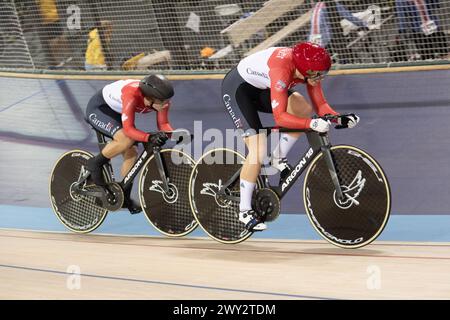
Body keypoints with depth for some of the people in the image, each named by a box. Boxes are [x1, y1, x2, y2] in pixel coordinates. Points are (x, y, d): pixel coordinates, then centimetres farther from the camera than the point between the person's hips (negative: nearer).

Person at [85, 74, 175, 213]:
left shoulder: (161, 100, -20)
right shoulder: (132, 96, -40)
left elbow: (163, 124, -12)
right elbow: (128, 129, -41)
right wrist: (149, 138, -54)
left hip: (116, 113, 7)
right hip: (98, 108, -7)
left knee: (131, 153, -2)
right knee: (126, 139, -30)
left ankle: (124, 197, 12)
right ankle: (95, 164, -8)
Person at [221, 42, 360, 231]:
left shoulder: (309, 69, -16)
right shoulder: (282, 69, -38)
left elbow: (320, 105, -11)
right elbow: (280, 117, -41)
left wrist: (340, 119, -28)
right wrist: (312, 124, -51)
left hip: (261, 88, 7)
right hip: (237, 87, -7)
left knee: (304, 110, -17)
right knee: (258, 151, -17)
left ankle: (278, 158, 2)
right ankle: (244, 211, -5)